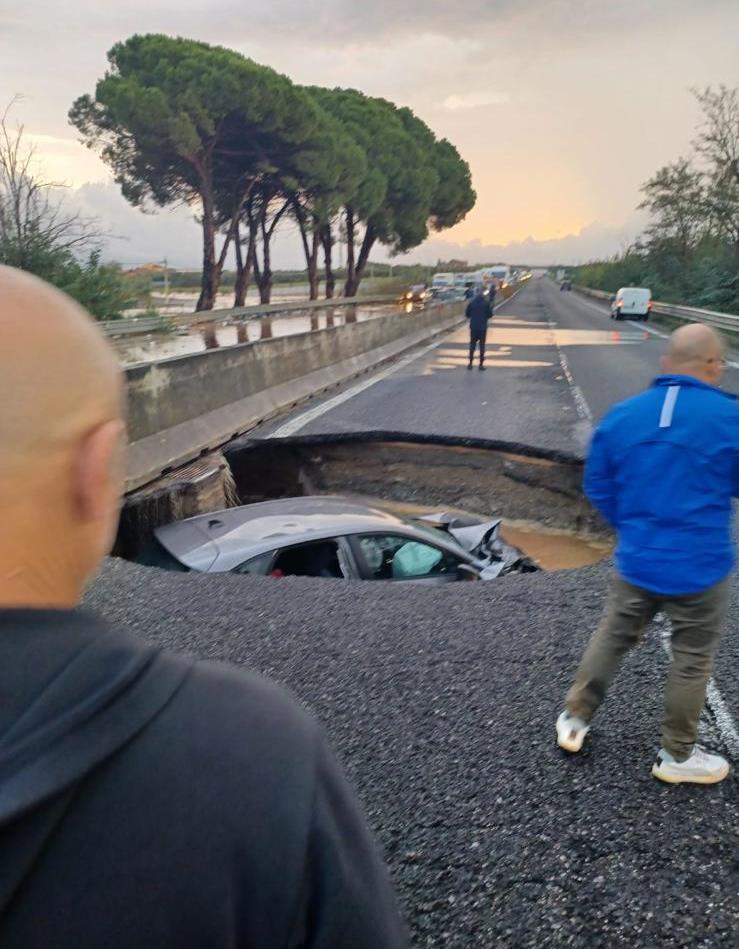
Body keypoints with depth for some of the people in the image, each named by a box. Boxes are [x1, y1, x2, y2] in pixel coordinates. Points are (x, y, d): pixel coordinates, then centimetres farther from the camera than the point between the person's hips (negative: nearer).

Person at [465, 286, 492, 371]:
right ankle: (481, 364, 4)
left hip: (473, 326, 1)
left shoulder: (471, 302, -5)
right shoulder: (486, 303, -9)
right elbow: (490, 314, -4)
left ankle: (470, 363, 10)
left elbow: (467, 314, -2)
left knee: (472, 345, 11)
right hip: (483, 327, -1)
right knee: (482, 345, 5)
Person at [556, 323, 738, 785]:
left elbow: (598, 485, 4)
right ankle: (677, 756, 29)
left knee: (611, 639, 20)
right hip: (701, 567, -3)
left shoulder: (621, 415, -3)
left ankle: (575, 719, 32)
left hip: (636, 560, 4)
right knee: (693, 659, 14)